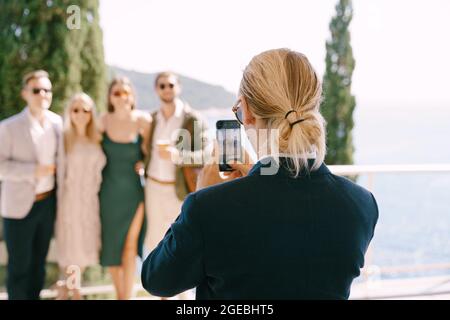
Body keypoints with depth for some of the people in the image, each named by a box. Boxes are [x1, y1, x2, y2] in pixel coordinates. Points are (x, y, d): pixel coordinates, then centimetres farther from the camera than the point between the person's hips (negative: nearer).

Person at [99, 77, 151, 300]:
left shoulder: (143, 120, -10)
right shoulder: (103, 121, -5)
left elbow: (148, 150, 4)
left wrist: (142, 163, -13)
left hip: (134, 191, -2)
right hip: (109, 191, 2)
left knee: (130, 245, 0)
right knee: (110, 245, 9)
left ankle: (127, 296, 13)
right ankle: (119, 293, 29)